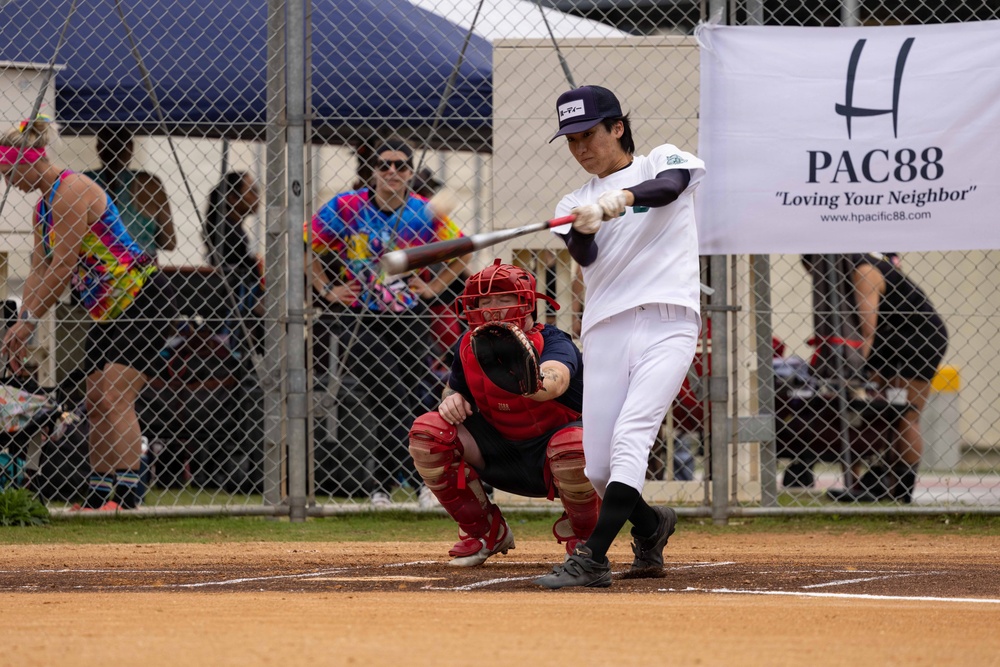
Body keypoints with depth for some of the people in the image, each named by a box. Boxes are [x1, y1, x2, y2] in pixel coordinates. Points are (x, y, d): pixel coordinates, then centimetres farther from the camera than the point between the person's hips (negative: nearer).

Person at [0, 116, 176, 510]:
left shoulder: (71, 191, -18)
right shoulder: (44, 205, 13)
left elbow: (62, 268, -19)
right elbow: (38, 272, 13)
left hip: (143, 301, -10)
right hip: (108, 311, 10)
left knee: (114, 397, -19)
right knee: (96, 401, 8)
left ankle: (127, 493, -23)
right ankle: (100, 496, 12)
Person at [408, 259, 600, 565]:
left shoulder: (553, 343, -25)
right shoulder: (468, 347, -7)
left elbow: (552, 385, -49)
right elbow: (454, 389, 13)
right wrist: (451, 400, -14)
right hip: (499, 456, 5)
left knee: (574, 445, -41)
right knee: (428, 431, -17)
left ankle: (582, 535, -4)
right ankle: (484, 531, 3)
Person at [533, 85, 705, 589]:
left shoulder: (661, 161, 9)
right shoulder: (575, 203, 17)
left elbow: (672, 185, -17)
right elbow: (583, 256, -4)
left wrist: (622, 197, -37)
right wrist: (583, 229, -28)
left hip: (667, 325, -4)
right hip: (605, 334, 4)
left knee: (629, 441, -21)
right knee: (599, 470, 1)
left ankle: (591, 560, -28)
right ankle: (650, 525, 31)